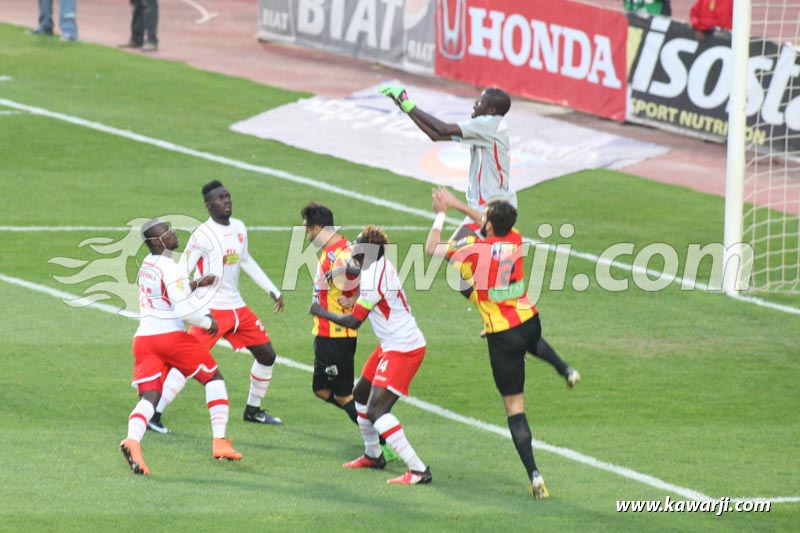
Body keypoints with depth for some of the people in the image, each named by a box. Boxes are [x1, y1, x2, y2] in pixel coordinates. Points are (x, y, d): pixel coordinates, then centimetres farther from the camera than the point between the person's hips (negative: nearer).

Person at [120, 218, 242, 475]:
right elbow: (184, 311, -20)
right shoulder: (171, 270, -14)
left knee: (149, 397, -4)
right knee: (214, 379, 13)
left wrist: (197, 284, 28)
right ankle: (220, 442, 8)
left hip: (144, 337, 6)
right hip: (171, 336, -6)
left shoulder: (147, 265, 13)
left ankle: (133, 439, -34)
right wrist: (208, 323, -3)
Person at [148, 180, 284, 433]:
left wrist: (273, 291, 28)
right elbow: (182, 272, -17)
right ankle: (154, 413, -10)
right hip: (210, 309, -8)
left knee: (267, 355, 11)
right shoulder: (203, 234, -15)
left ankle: (253, 410, 29)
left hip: (236, 306, 8)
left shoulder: (239, 228, 9)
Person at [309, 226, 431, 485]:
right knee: (361, 394, 24)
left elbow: (353, 322, -14)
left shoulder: (373, 279, -21)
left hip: (402, 350, -10)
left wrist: (322, 312, -1)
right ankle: (373, 454, 40)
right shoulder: (384, 266, 6)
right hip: (393, 345, 10)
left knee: (376, 410, -16)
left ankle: (418, 470, -21)